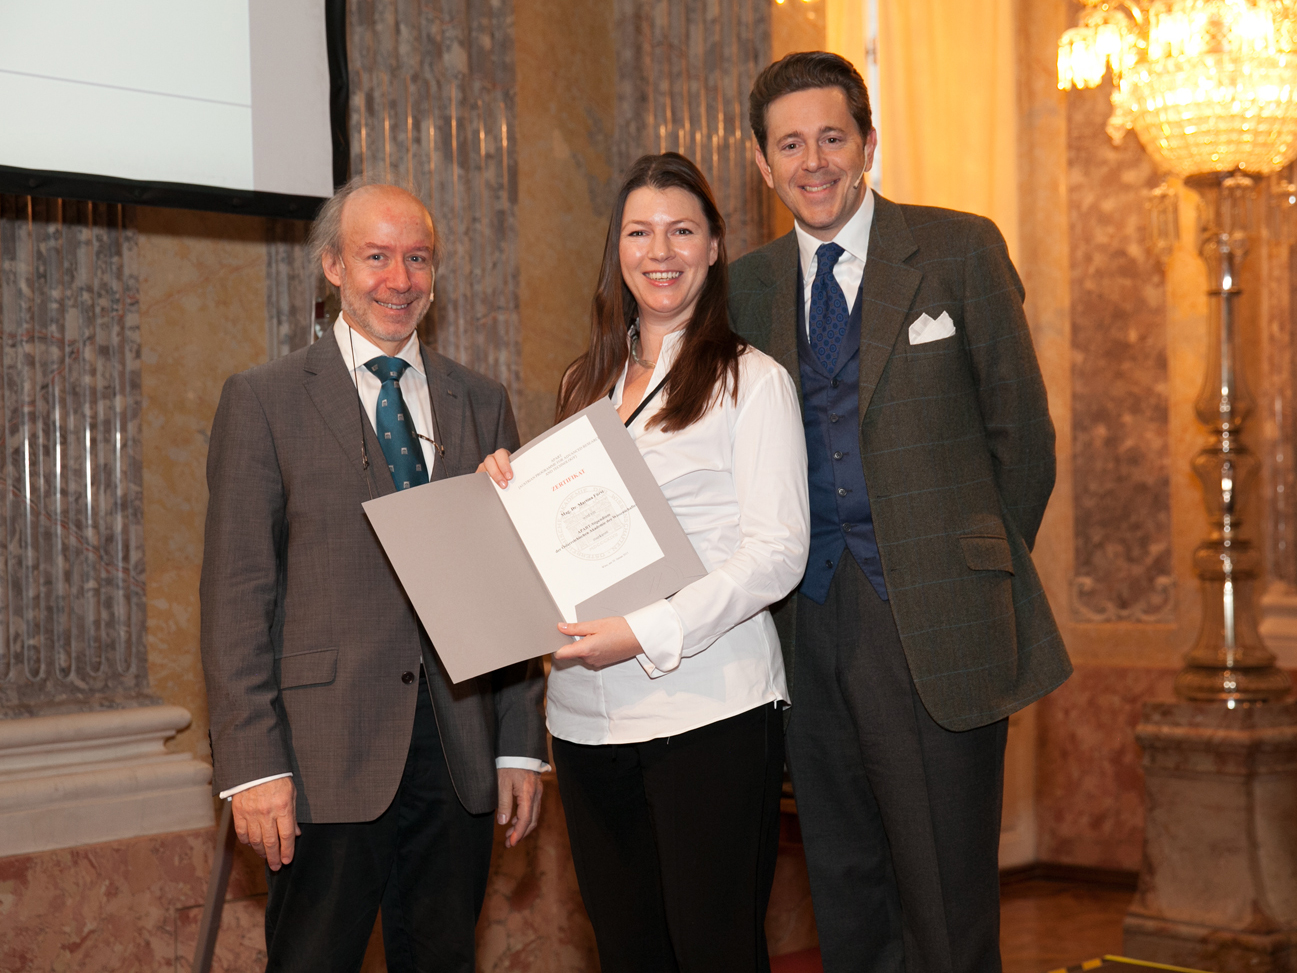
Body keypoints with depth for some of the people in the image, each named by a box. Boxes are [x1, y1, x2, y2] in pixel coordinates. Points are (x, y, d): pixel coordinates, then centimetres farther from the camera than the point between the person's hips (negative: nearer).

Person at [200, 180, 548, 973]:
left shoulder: (483, 404, 12)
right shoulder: (264, 401, 0)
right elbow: (236, 594, -4)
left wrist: (523, 745, 7)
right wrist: (253, 764, -11)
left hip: (461, 753, 4)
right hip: (328, 756, -3)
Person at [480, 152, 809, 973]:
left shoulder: (752, 380, -2)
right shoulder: (587, 384, 17)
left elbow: (777, 552, -10)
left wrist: (650, 632, -18)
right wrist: (514, 493, 3)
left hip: (710, 710, -5)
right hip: (588, 713, 6)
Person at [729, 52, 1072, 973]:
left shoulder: (959, 251, -1)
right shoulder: (750, 285, 10)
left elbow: (1020, 429, 2)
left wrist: (984, 569, 5)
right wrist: (793, 574, 4)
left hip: (932, 621, -4)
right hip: (810, 619, 4)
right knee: (846, 897, 13)